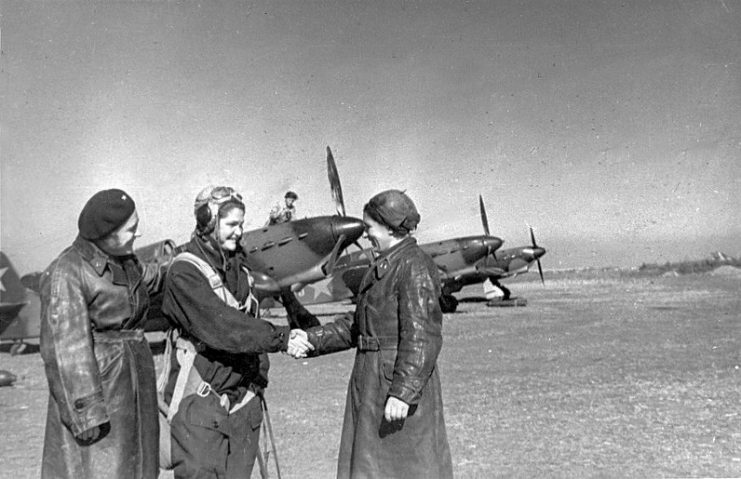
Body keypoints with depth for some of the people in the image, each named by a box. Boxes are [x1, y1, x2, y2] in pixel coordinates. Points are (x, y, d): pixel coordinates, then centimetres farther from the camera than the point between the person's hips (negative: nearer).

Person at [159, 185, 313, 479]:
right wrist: (280, 338, -27)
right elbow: (222, 326, -24)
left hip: (243, 397, 6)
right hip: (200, 398, -6)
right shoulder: (184, 272, -14)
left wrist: (259, 378, 8)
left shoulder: (238, 264, 9)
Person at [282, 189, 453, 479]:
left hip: (401, 382, -9)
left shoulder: (415, 268, -16)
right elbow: (356, 326, 19)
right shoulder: (382, 268, 14)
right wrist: (311, 340, 13)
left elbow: (422, 337, -22)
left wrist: (402, 392, -26)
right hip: (371, 385, 9)